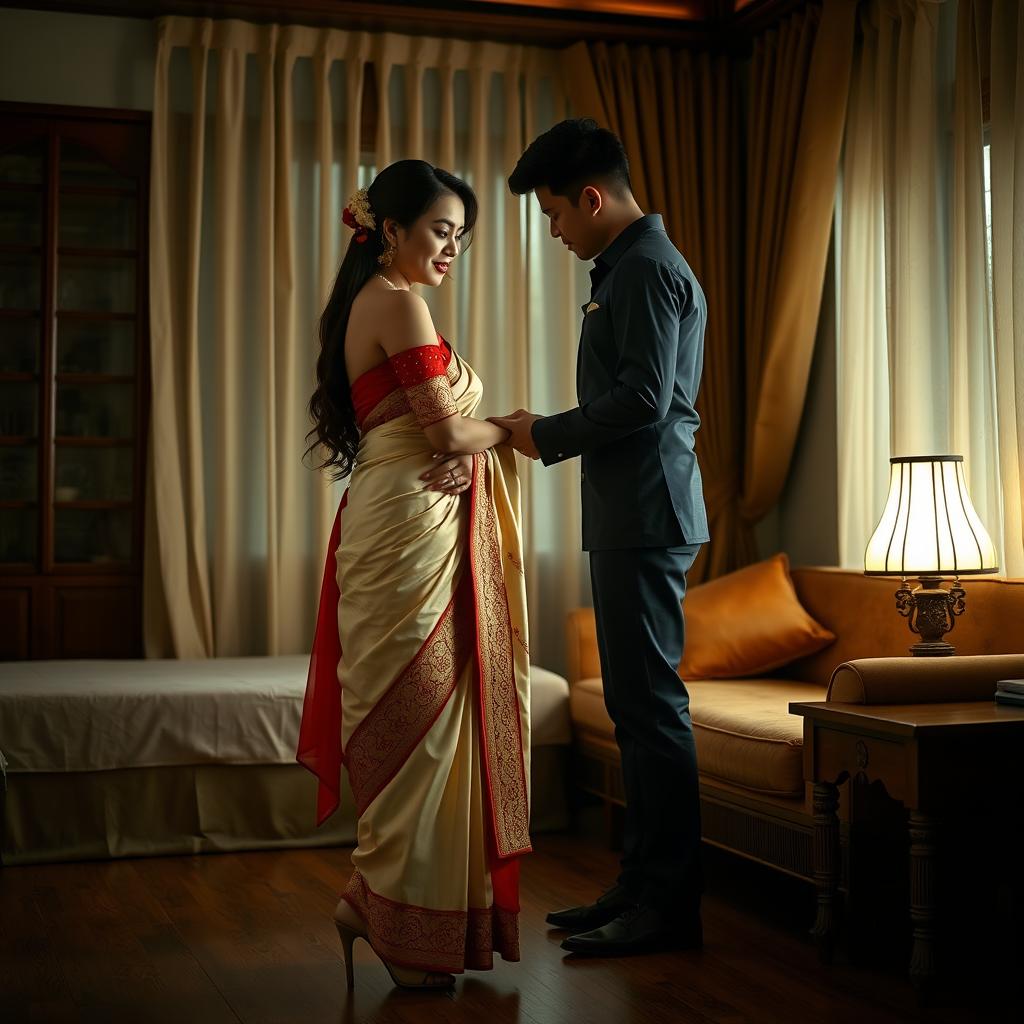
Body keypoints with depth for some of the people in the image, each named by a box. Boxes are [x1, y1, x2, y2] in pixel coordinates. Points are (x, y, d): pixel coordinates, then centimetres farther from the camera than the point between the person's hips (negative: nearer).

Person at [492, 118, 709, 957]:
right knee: (637, 706, 13)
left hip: (647, 518, -11)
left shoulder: (648, 269, -11)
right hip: (629, 517, 11)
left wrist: (547, 436, -9)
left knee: (652, 705, -7)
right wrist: (548, 431, 13)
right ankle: (643, 886, 21)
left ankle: (669, 905, -1)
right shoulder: (631, 267, 21)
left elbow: (644, 400, -19)